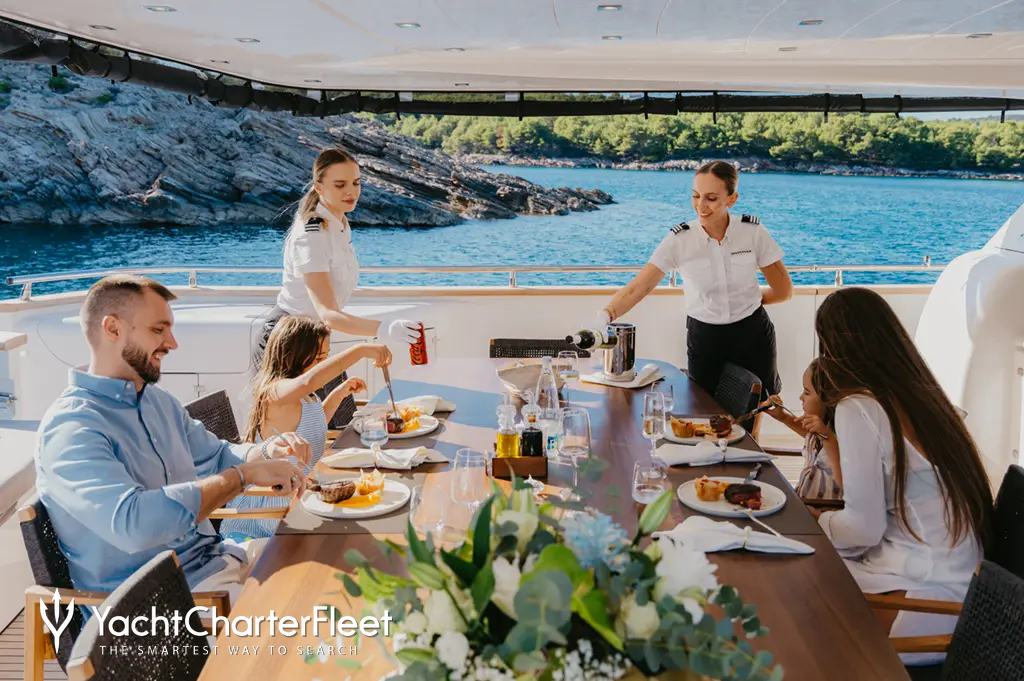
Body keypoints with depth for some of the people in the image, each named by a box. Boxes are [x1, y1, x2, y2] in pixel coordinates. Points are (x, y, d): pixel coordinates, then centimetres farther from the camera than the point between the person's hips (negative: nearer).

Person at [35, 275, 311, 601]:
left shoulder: (159, 400, 11)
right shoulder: (70, 427, -18)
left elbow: (217, 458, 20)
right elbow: (131, 522, -32)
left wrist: (266, 452, -3)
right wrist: (244, 475, -26)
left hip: (216, 559, 9)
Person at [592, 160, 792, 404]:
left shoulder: (753, 231, -13)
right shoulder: (679, 239, -15)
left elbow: (784, 291, -1)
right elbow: (636, 288, -23)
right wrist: (603, 317, -38)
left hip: (752, 335, 1)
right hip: (704, 337, 0)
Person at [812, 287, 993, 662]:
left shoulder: (857, 408, -16)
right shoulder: (918, 393, 8)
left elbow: (863, 529, -16)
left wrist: (812, 520, 4)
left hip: (928, 596, -8)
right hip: (956, 576, 8)